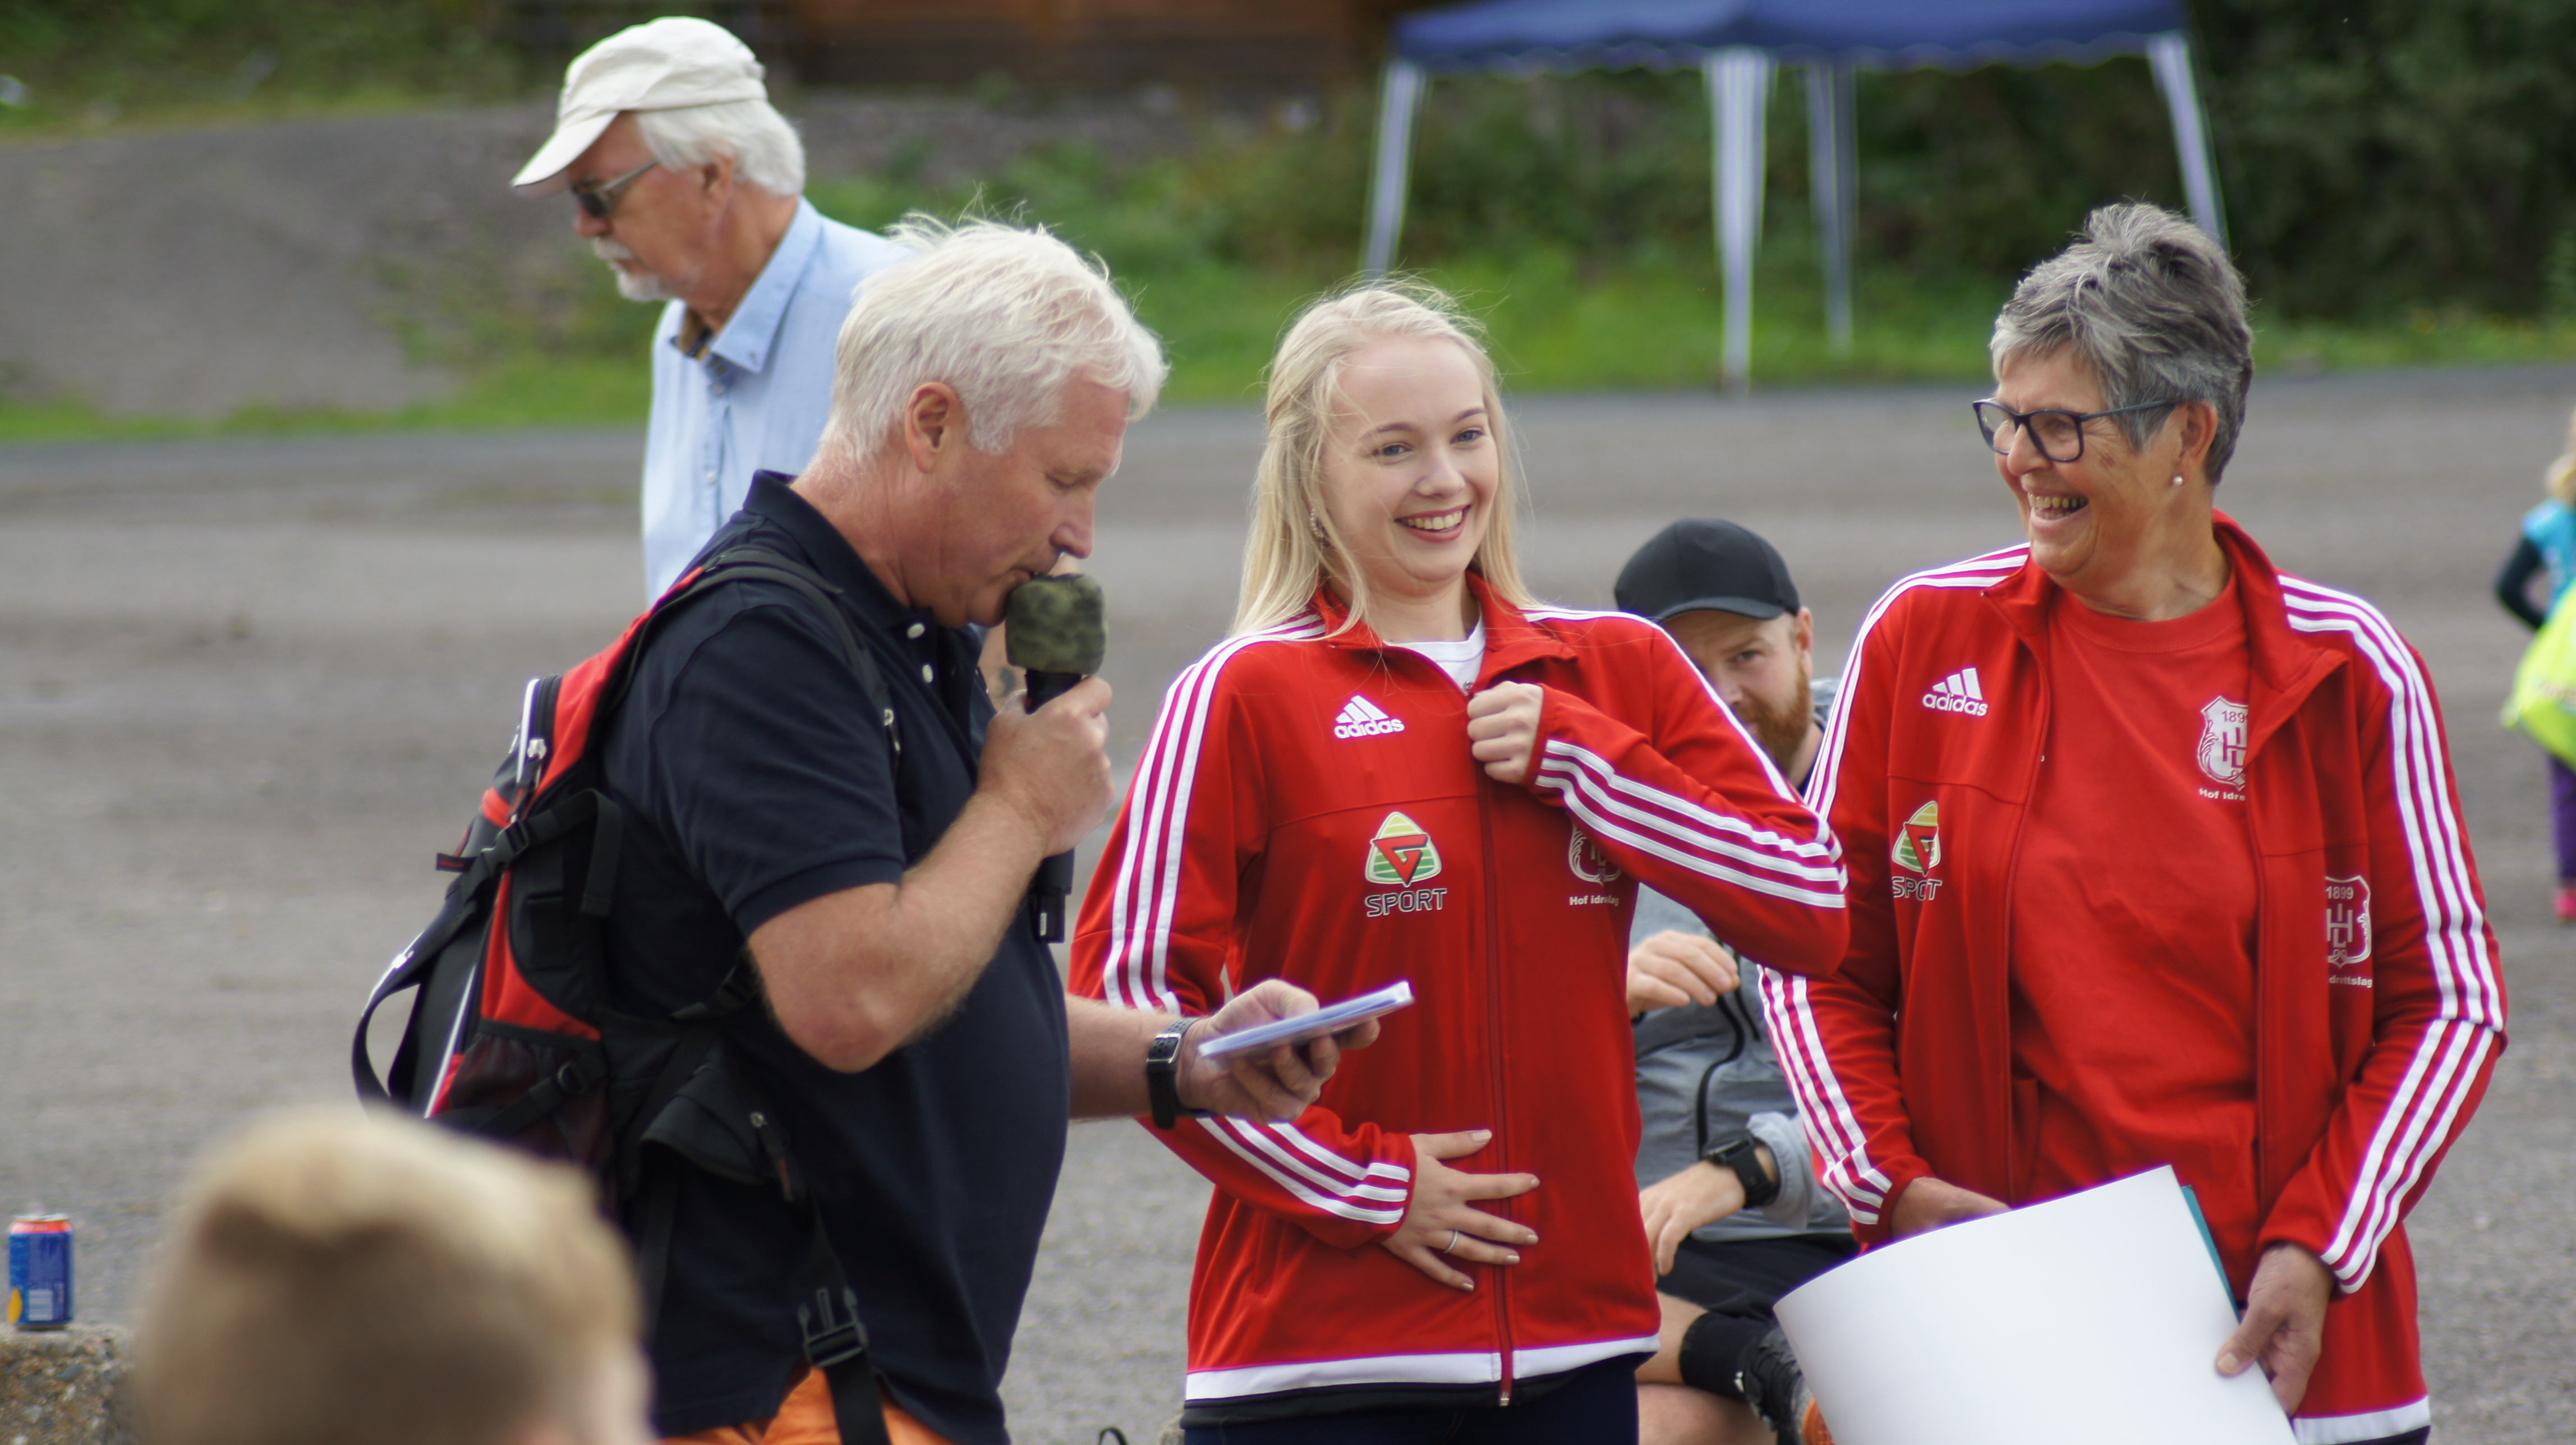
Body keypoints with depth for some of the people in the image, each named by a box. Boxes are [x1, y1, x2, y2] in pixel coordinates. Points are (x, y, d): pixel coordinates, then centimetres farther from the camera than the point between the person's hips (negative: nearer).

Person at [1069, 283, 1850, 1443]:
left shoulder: (1618, 671, 10)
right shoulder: (1243, 697, -3)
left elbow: (1812, 910, 3)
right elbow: (1128, 988, -10)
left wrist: (1578, 754, -6)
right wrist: (1356, 1182, -10)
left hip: (1575, 1335, 4)